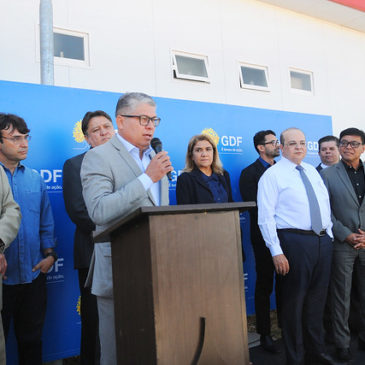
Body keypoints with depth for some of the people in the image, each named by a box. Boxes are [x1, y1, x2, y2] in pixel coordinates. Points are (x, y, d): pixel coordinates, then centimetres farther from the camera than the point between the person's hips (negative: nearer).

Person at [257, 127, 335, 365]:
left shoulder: (313, 171, 15)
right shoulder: (273, 175, -6)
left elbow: (325, 205, 19)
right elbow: (266, 217, -11)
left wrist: (329, 235, 11)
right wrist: (277, 252, -16)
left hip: (323, 241, 6)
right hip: (294, 241, -6)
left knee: (317, 300, 16)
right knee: (294, 301, 4)